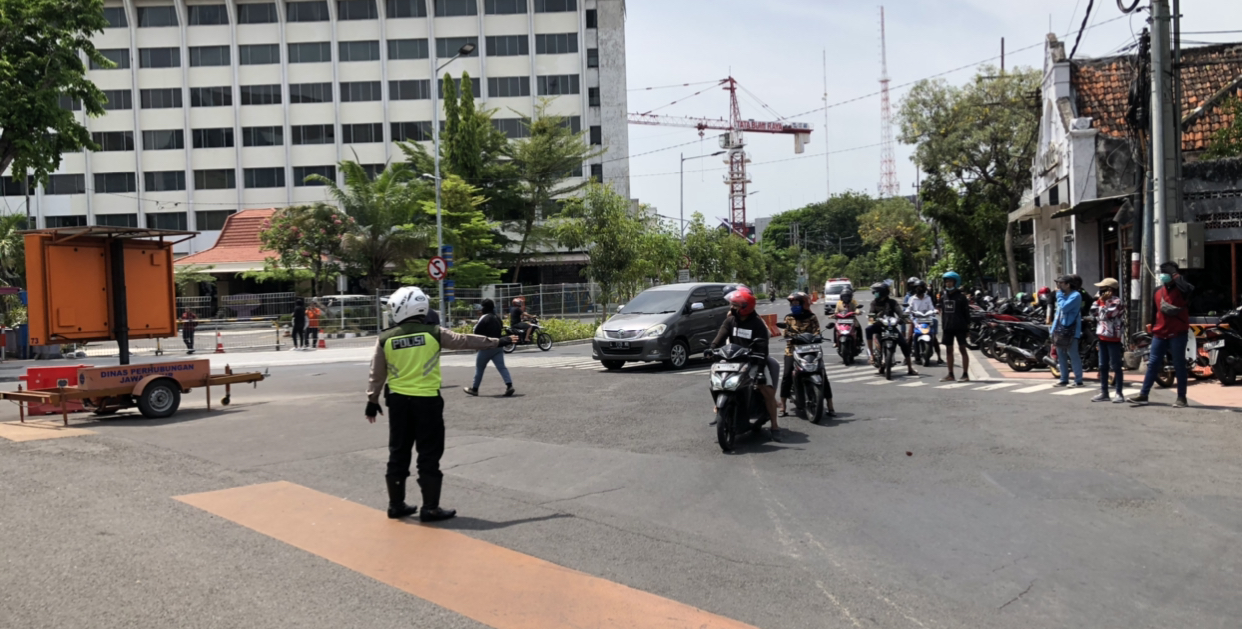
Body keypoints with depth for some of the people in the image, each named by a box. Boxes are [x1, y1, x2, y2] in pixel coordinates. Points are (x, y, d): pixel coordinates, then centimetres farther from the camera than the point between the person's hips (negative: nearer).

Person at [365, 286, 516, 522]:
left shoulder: (385, 339, -1)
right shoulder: (433, 333, -8)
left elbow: (377, 374, 5)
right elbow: (465, 340, 1)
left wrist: (372, 400, 17)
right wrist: (497, 342, 12)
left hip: (398, 400, 3)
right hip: (427, 400, -3)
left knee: (398, 453, 14)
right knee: (429, 455, 4)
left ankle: (396, 504, 21)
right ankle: (430, 508, 5)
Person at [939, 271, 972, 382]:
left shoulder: (961, 296, -6)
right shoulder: (944, 297, 12)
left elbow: (966, 313, -6)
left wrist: (968, 328, -8)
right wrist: (943, 326, 13)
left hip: (960, 327, -6)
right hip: (948, 327, 6)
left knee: (962, 349, -5)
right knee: (948, 350, 9)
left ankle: (965, 374, -4)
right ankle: (950, 375, 17)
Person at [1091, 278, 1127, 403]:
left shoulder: (1117, 302, -12)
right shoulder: (1103, 301, 16)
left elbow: (1106, 314, -22)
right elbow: (1093, 312, 9)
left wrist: (1103, 301, -12)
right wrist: (1099, 300, 3)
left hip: (1113, 338, -9)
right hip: (1103, 337, 9)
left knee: (1115, 366, -7)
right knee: (1103, 366, 11)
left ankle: (1119, 394, -4)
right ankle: (1104, 392, 17)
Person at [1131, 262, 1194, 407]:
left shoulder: (1181, 290, -7)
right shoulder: (1158, 292, 12)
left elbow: (1189, 289, -34)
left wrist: (1175, 275, -23)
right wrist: (1153, 330, 20)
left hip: (1178, 334, -6)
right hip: (1160, 334, 6)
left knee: (1179, 366, 2)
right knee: (1152, 364, 4)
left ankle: (1181, 397, 10)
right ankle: (1143, 395, 6)